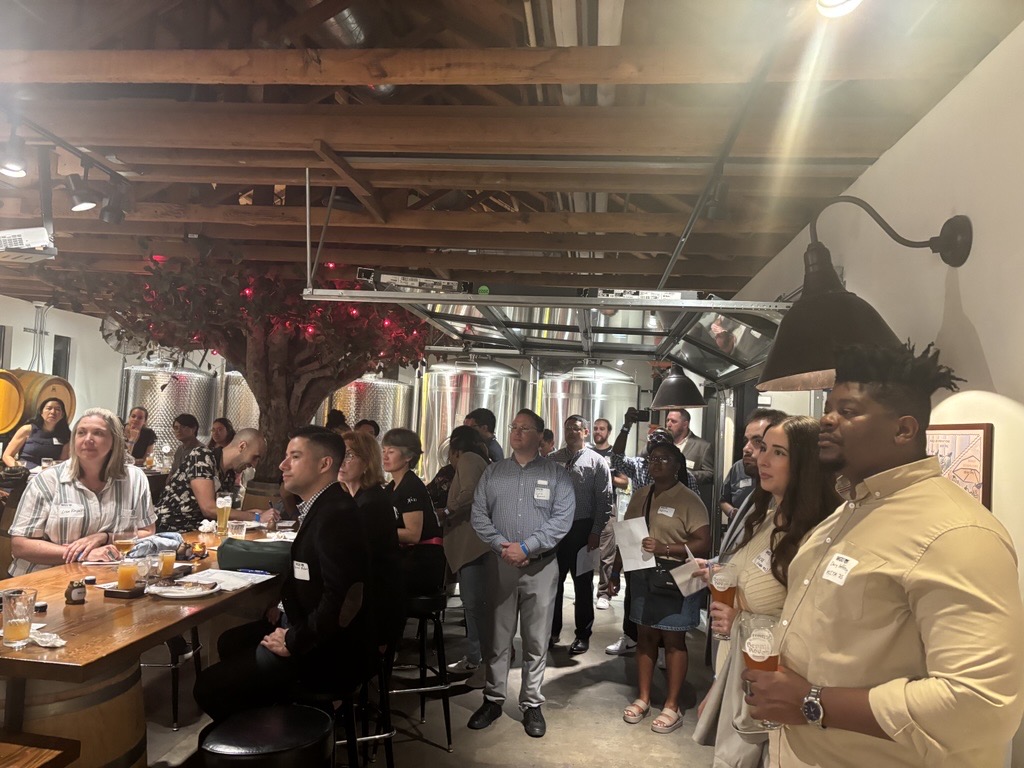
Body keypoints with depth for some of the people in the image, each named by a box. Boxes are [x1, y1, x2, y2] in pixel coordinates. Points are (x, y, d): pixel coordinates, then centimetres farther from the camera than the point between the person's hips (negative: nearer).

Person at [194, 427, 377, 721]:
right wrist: (285, 608, 5)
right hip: (306, 623, 10)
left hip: (329, 650, -10)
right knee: (231, 643, 25)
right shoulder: (322, 507, 7)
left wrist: (293, 642, -18)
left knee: (209, 686, -10)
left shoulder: (336, 515, -25)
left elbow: (338, 600, -30)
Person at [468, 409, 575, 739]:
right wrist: (501, 545, -12)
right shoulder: (493, 473, 9)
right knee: (497, 636, 9)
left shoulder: (557, 474, 0)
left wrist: (526, 547, -15)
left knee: (536, 640, 6)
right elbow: (478, 514, 3)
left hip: (540, 565, -2)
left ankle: (532, 704, 19)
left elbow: (562, 519, -9)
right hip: (500, 563, 2)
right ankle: (493, 699, 23)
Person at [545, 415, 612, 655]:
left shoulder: (596, 462, -3)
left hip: (582, 529, -3)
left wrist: (596, 532, -11)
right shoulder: (552, 459, 6)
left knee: (583, 584, 9)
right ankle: (552, 631, 25)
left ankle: (583, 635, 22)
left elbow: (604, 500, -6)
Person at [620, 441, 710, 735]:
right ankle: (642, 698, 23)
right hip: (642, 576, 5)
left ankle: (672, 706, 14)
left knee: (673, 640, 4)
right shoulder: (640, 496, 9)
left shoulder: (689, 500, -8)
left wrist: (665, 548, -23)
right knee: (645, 636, 11)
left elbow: (703, 543, -14)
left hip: (674, 578, -5)